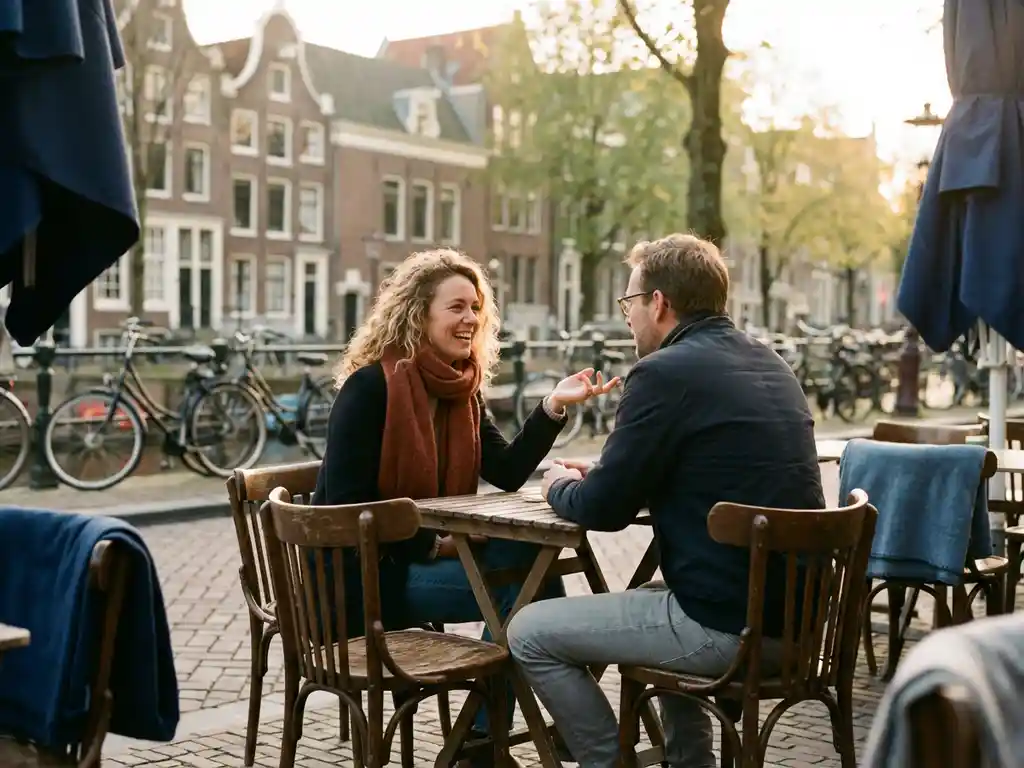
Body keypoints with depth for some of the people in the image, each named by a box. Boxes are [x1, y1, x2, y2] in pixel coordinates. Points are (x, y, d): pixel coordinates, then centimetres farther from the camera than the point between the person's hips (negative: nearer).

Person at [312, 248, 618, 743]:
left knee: (528, 557, -15)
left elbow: (508, 474, 1)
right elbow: (346, 503, -18)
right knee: (518, 582, -19)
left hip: (425, 559, 8)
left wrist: (553, 406, -10)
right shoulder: (370, 386, -15)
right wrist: (430, 544, -17)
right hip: (363, 574, -7)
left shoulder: (460, 391, 8)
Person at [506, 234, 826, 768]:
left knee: (529, 633, 4)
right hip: (793, 615, 9)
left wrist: (560, 487, 12)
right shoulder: (768, 364, 13)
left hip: (727, 623, -9)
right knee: (657, 600, 37)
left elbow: (602, 510, -10)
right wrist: (595, 477, 22)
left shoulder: (666, 372, -13)